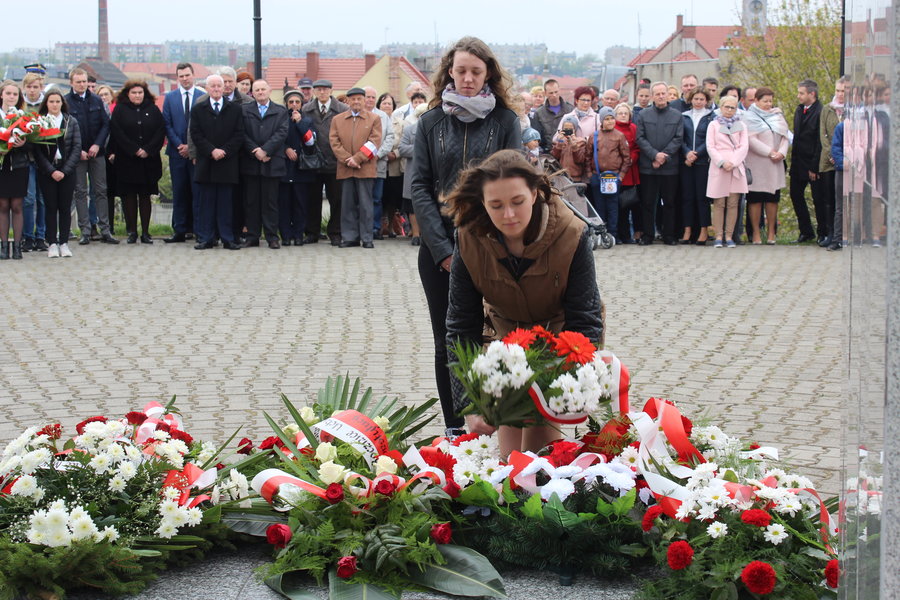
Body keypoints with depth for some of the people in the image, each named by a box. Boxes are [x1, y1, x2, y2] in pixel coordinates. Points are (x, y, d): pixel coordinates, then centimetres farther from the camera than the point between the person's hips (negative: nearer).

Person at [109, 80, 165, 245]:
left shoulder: (153, 110, 8)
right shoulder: (120, 110, 3)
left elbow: (161, 131, 1)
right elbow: (117, 133, -6)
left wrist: (148, 150, -11)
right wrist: (135, 150, -13)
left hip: (149, 160, 1)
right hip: (126, 161, -1)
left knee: (145, 196, 4)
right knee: (129, 196, 0)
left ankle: (145, 232, 6)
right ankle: (131, 232, 6)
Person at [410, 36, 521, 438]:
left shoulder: (504, 121, 2)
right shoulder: (432, 122, 7)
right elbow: (421, 187, 2)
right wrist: (443, 250, -8)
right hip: (440, 248, 2)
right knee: (447, 343, 4)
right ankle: (454, 430, 12)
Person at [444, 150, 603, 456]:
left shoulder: (571, 235, -30)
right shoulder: (469, 241, -25)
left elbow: (585, 322, -26)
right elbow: (461, 326, -21)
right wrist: (469, 405, -31)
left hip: (561, 329, -2)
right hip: (508, 326, 2)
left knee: (541, 425, -15)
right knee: (509, 419, -7)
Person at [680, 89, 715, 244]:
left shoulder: (711, 117, 3)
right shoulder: (684, 117, 11)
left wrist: (696, 154, -12)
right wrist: (687, 153, -11)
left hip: (703, 161, -3)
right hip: (686, 162, 3)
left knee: (702, 196, -3)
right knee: (687, 196, 2)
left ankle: (704, 231, 1)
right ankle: (688, 230, 5)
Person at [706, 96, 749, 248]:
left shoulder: (741, 126, 13)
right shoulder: (714, 125, 9)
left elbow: (744, 146, 5)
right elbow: (710, 146, 2)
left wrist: (733, 162, -8)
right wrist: (722, 162, -11)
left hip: (736, 167, 1)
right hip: (718, 167, -1)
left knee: (733, 203, -2)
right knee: (719, 203, -4)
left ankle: (729, 236, 1)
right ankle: (719, 236, -2)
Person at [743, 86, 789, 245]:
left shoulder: (777, 115, 13)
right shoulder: (749, 117, -2)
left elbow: (784, 136, 9)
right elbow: (751, 140, -11)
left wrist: (781, 152, -9)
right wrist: (770, 152, -14)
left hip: (775, 163, 4)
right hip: (756, 163, -4)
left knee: (773, 198, 4)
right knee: (755, 199, -2)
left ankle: (771, 232, 10)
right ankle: (756, 233, 3)